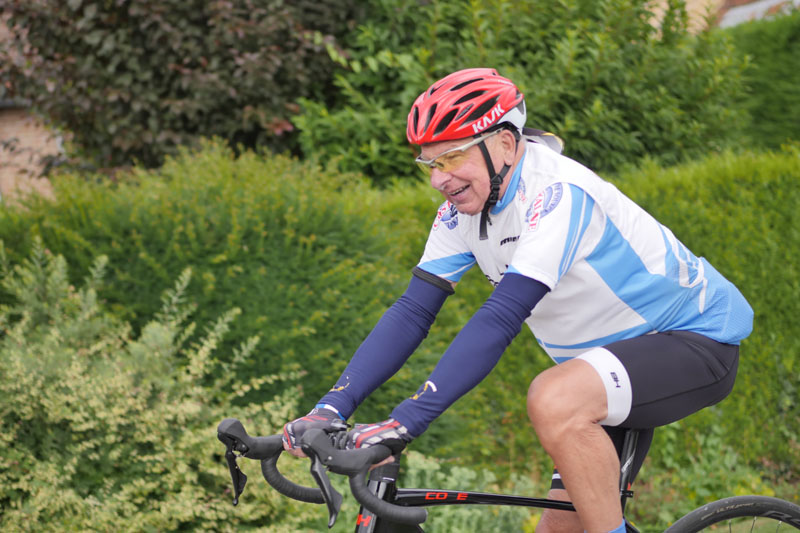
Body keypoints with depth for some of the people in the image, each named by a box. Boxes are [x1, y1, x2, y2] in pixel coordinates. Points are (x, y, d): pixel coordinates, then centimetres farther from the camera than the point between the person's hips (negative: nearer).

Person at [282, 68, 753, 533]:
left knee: (554, 399, -34)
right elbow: (412, 312, -6)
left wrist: (407, 420, -41)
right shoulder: (464, 209, -4)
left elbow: (502, 318, -37)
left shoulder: (556, 194, -28)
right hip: (611, 355, 8)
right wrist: (332, 407, -18)